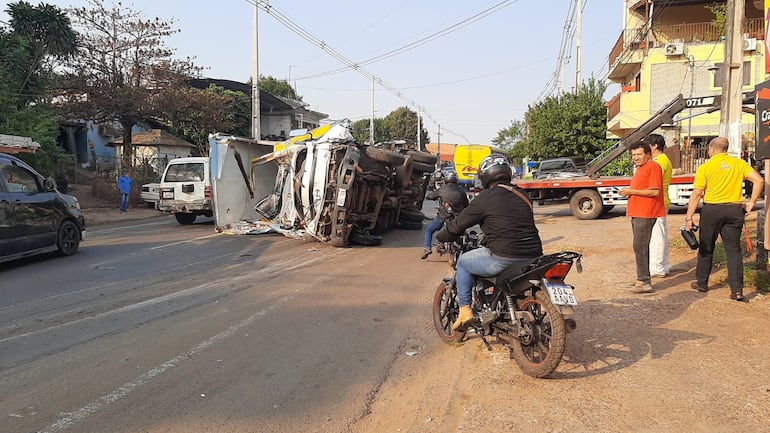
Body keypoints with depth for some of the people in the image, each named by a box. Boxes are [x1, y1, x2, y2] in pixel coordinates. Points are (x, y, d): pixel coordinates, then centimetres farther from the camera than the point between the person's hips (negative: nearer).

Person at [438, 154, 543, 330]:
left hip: (504, 259, -7)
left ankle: (465, 310, 10)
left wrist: (441, 236, 20)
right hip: (533, 256, 7)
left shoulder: (486, 198, -6)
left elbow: (459, 224, 1)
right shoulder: (522, 196, 15)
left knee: (463, 262, 15)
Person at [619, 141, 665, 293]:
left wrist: (632, 191, -15)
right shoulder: (640, 169, 22)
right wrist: (629, 193, 14)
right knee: (640, 247, 13)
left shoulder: (653, 167, -10)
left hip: (645, 214, -10)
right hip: (637, 213, 10)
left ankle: (644, 282, -10)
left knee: (640, 247, -12)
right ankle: (642, 279, 19)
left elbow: (655, 191, -18)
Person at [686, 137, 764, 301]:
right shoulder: (739, 163, 5)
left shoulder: (705, 167, -4)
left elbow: (696, 194, -7)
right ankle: (737, 289, -1)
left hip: (712, 209, -2)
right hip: (734, 210, 2)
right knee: (733, 249, 4)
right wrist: (751, 203, 2)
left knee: (706, 248, 12)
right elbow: (759, 180, -5)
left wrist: (689, 217, -5)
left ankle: (702, 283, 23)